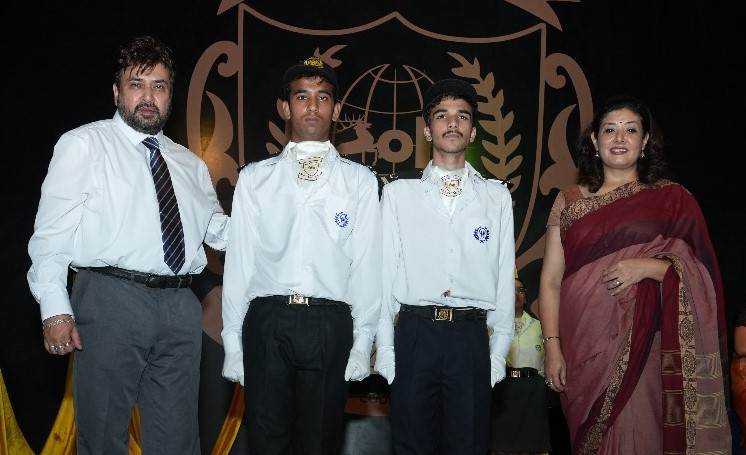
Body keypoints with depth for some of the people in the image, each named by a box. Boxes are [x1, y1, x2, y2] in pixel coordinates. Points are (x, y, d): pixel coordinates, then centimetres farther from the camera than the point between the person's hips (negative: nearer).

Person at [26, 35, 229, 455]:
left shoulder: (191, 165, 18)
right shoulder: (83, 144, 2)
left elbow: (218, 230, 18)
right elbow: (52, 231, -3)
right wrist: (56, 309, -13)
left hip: (180, 305, 5)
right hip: (111, 298, -4)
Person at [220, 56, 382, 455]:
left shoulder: (360, 182, 7)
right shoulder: (254, 179, 9)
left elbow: (366, 265, 3)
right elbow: (239, 262, 7)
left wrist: (362, 343, -1)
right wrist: (232, 344, 4)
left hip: (330, 323, 0)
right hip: (266, 321, 1)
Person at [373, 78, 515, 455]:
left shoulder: (496, 196, 8)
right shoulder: (399, 193, 6)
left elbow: (504, 277, 7)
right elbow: (385, 271, 4)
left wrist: (499, 352, 3)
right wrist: (384, 348, 0)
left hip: (471, 337, 1)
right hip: (414, 334, 0)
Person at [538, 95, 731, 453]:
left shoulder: (672, 199, 5)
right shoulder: (570, 200, 8)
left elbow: (698, 273, 1)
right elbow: (551, 279, 5)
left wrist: (647, 267, -15)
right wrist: (552, 346, -3)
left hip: (642, 346, -2)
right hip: (583, 348, 2)